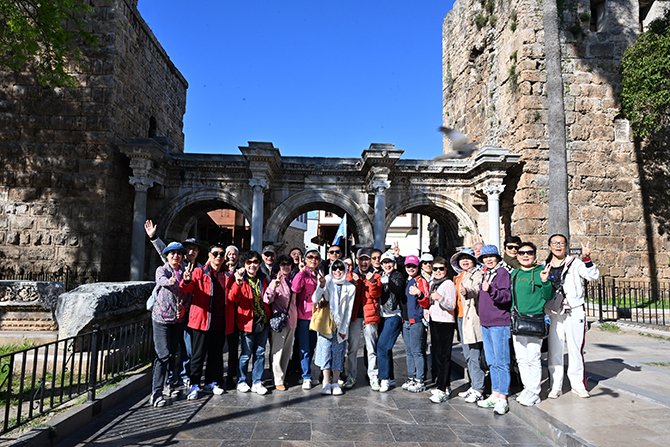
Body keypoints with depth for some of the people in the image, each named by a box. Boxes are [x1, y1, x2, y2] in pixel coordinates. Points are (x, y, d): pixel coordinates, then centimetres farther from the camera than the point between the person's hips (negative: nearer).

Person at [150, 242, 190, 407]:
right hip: (161, 318, -5)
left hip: (178, 319, 5)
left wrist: (184, 308, -6)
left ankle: (168, 384, 27)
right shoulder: (161, 270, -4)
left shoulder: (184, 272, 9)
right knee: (164, 355, -11)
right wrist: (169, 281, -52)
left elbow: (188, 295, 13)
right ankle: (156, 393, -6)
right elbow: (161, 280, -29)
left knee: (172, 354, 12)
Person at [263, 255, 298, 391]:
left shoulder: (291, 280, 8)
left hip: (291, 320, 7)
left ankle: (282, 376, 29)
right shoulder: (276, 281, -11)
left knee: (287, 351, 16)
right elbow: (267, 299, -25)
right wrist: (274, 286, -39)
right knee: (277, 351, 1)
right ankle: (278, 381, 11)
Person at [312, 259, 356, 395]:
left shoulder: (350, 288, 2)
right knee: (325, 349, -5)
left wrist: (344, 329, 1)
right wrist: (321, 286, -29)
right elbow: (315, 299, -13)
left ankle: (335, 383, 10)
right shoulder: (327, 282, -2)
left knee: (338, 352, 2)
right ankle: (326, 382, 2)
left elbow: (349, 310, 3)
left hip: (341, 325, 1)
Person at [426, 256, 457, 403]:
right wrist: (428, 310, 11)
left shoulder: (449, 284, -8)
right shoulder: (432, 283, 16)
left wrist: (440, 298, -31)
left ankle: (442, 390, -7)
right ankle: (444, 386, 22)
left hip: (445, 322, -8)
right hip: (434, 321, 8)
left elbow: (452, 305, -15)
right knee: (435, 354, 11)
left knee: (443, 356, -8)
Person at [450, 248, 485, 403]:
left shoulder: (477, 274, -5)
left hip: (472, 317, -8)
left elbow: (476, 290, -24)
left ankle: (478, 390, 0)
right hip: (461, 317, 8)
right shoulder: (459, 276, 18)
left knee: (474, 356, -8)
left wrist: (467, 291, -42)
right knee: (467, 355, 14)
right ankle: (473, 386, 24)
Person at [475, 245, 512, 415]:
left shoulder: (502, 272, -7)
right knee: (491, 362, 14)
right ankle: (494, 395, 23)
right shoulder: (485, 274, 16)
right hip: (485, 324, 9)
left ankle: (502, 399, 1)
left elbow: (507, 296, -20)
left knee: (501, 362, -4)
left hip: (499, 323, -8)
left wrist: (491, 290, -33)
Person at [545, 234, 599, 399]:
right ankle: (556, 386, 17)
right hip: (553, 314, 2)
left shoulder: (574, 263, 0)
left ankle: (577, 384, 19)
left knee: (575, 349, 5)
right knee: (554, 351, 6)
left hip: (574, 312, -2)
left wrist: (586, 258, -28)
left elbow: (594, 276, -15)